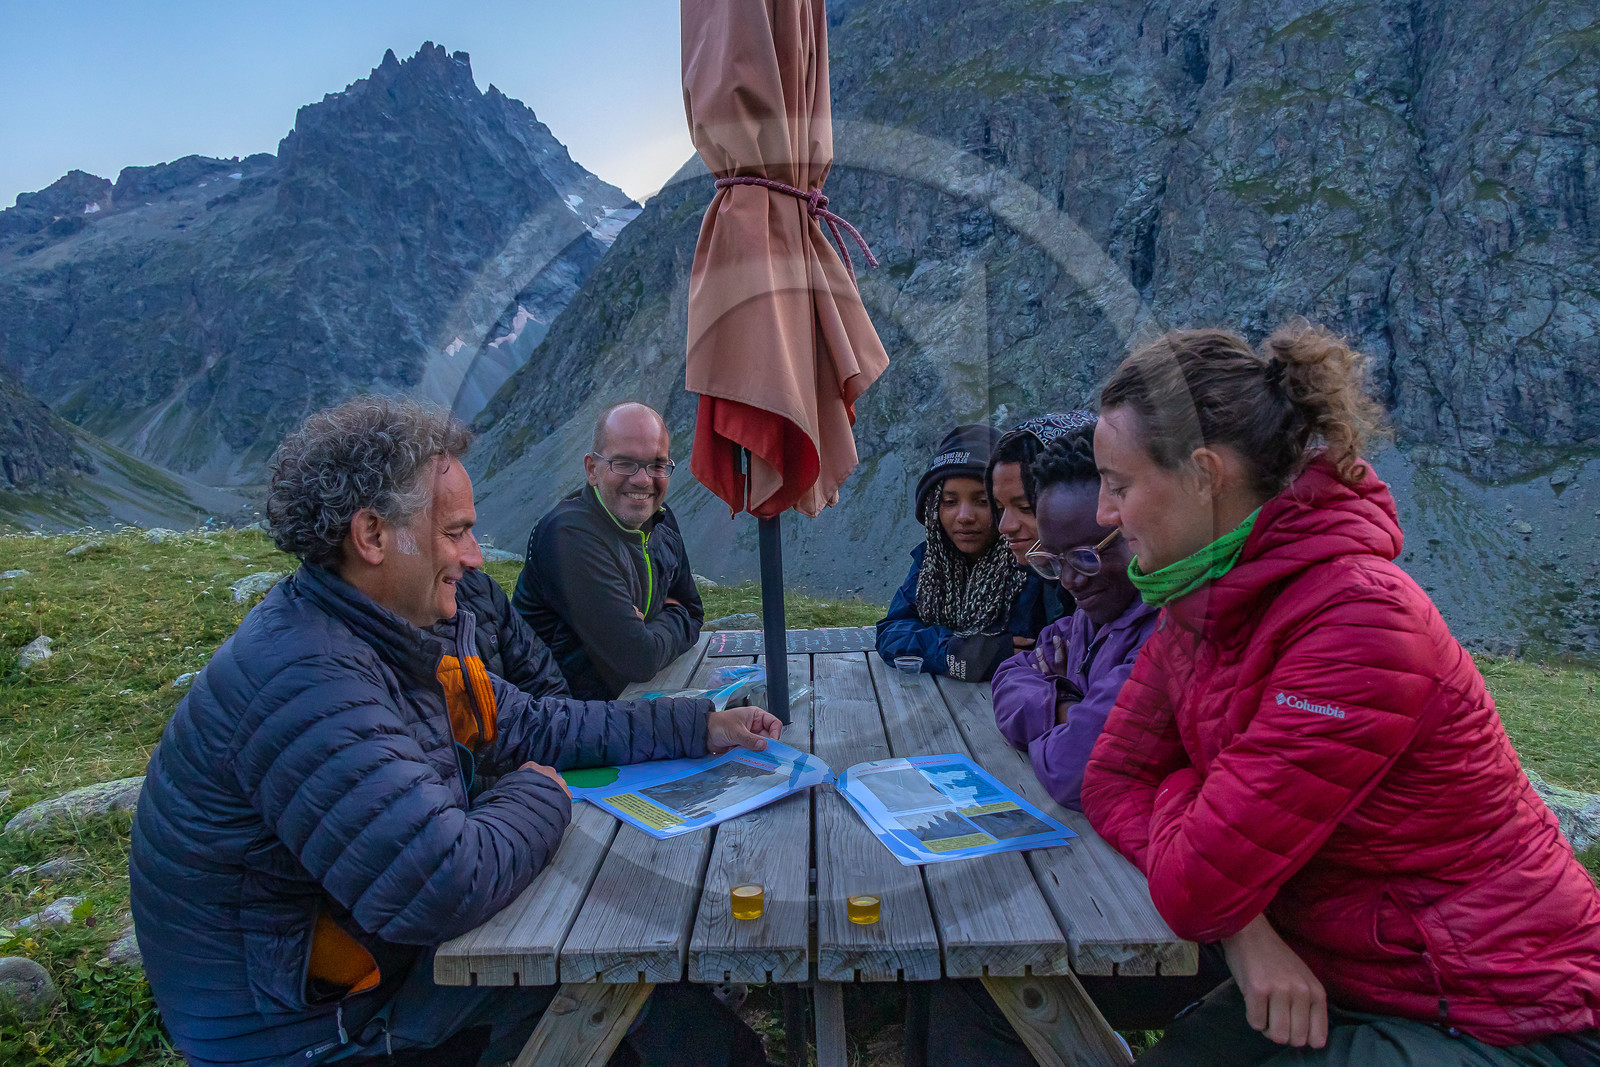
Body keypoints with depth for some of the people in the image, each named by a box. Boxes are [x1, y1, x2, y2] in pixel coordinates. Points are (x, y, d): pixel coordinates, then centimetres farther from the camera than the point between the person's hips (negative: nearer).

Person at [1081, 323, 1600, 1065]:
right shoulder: (1203, 601, -4)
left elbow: (1194, 886, -30)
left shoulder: (1357, 617, -30)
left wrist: (1179, 788, -9)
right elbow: (1113, 778, -3)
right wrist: (1241, 929, -17)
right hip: (1339, 982, 6)